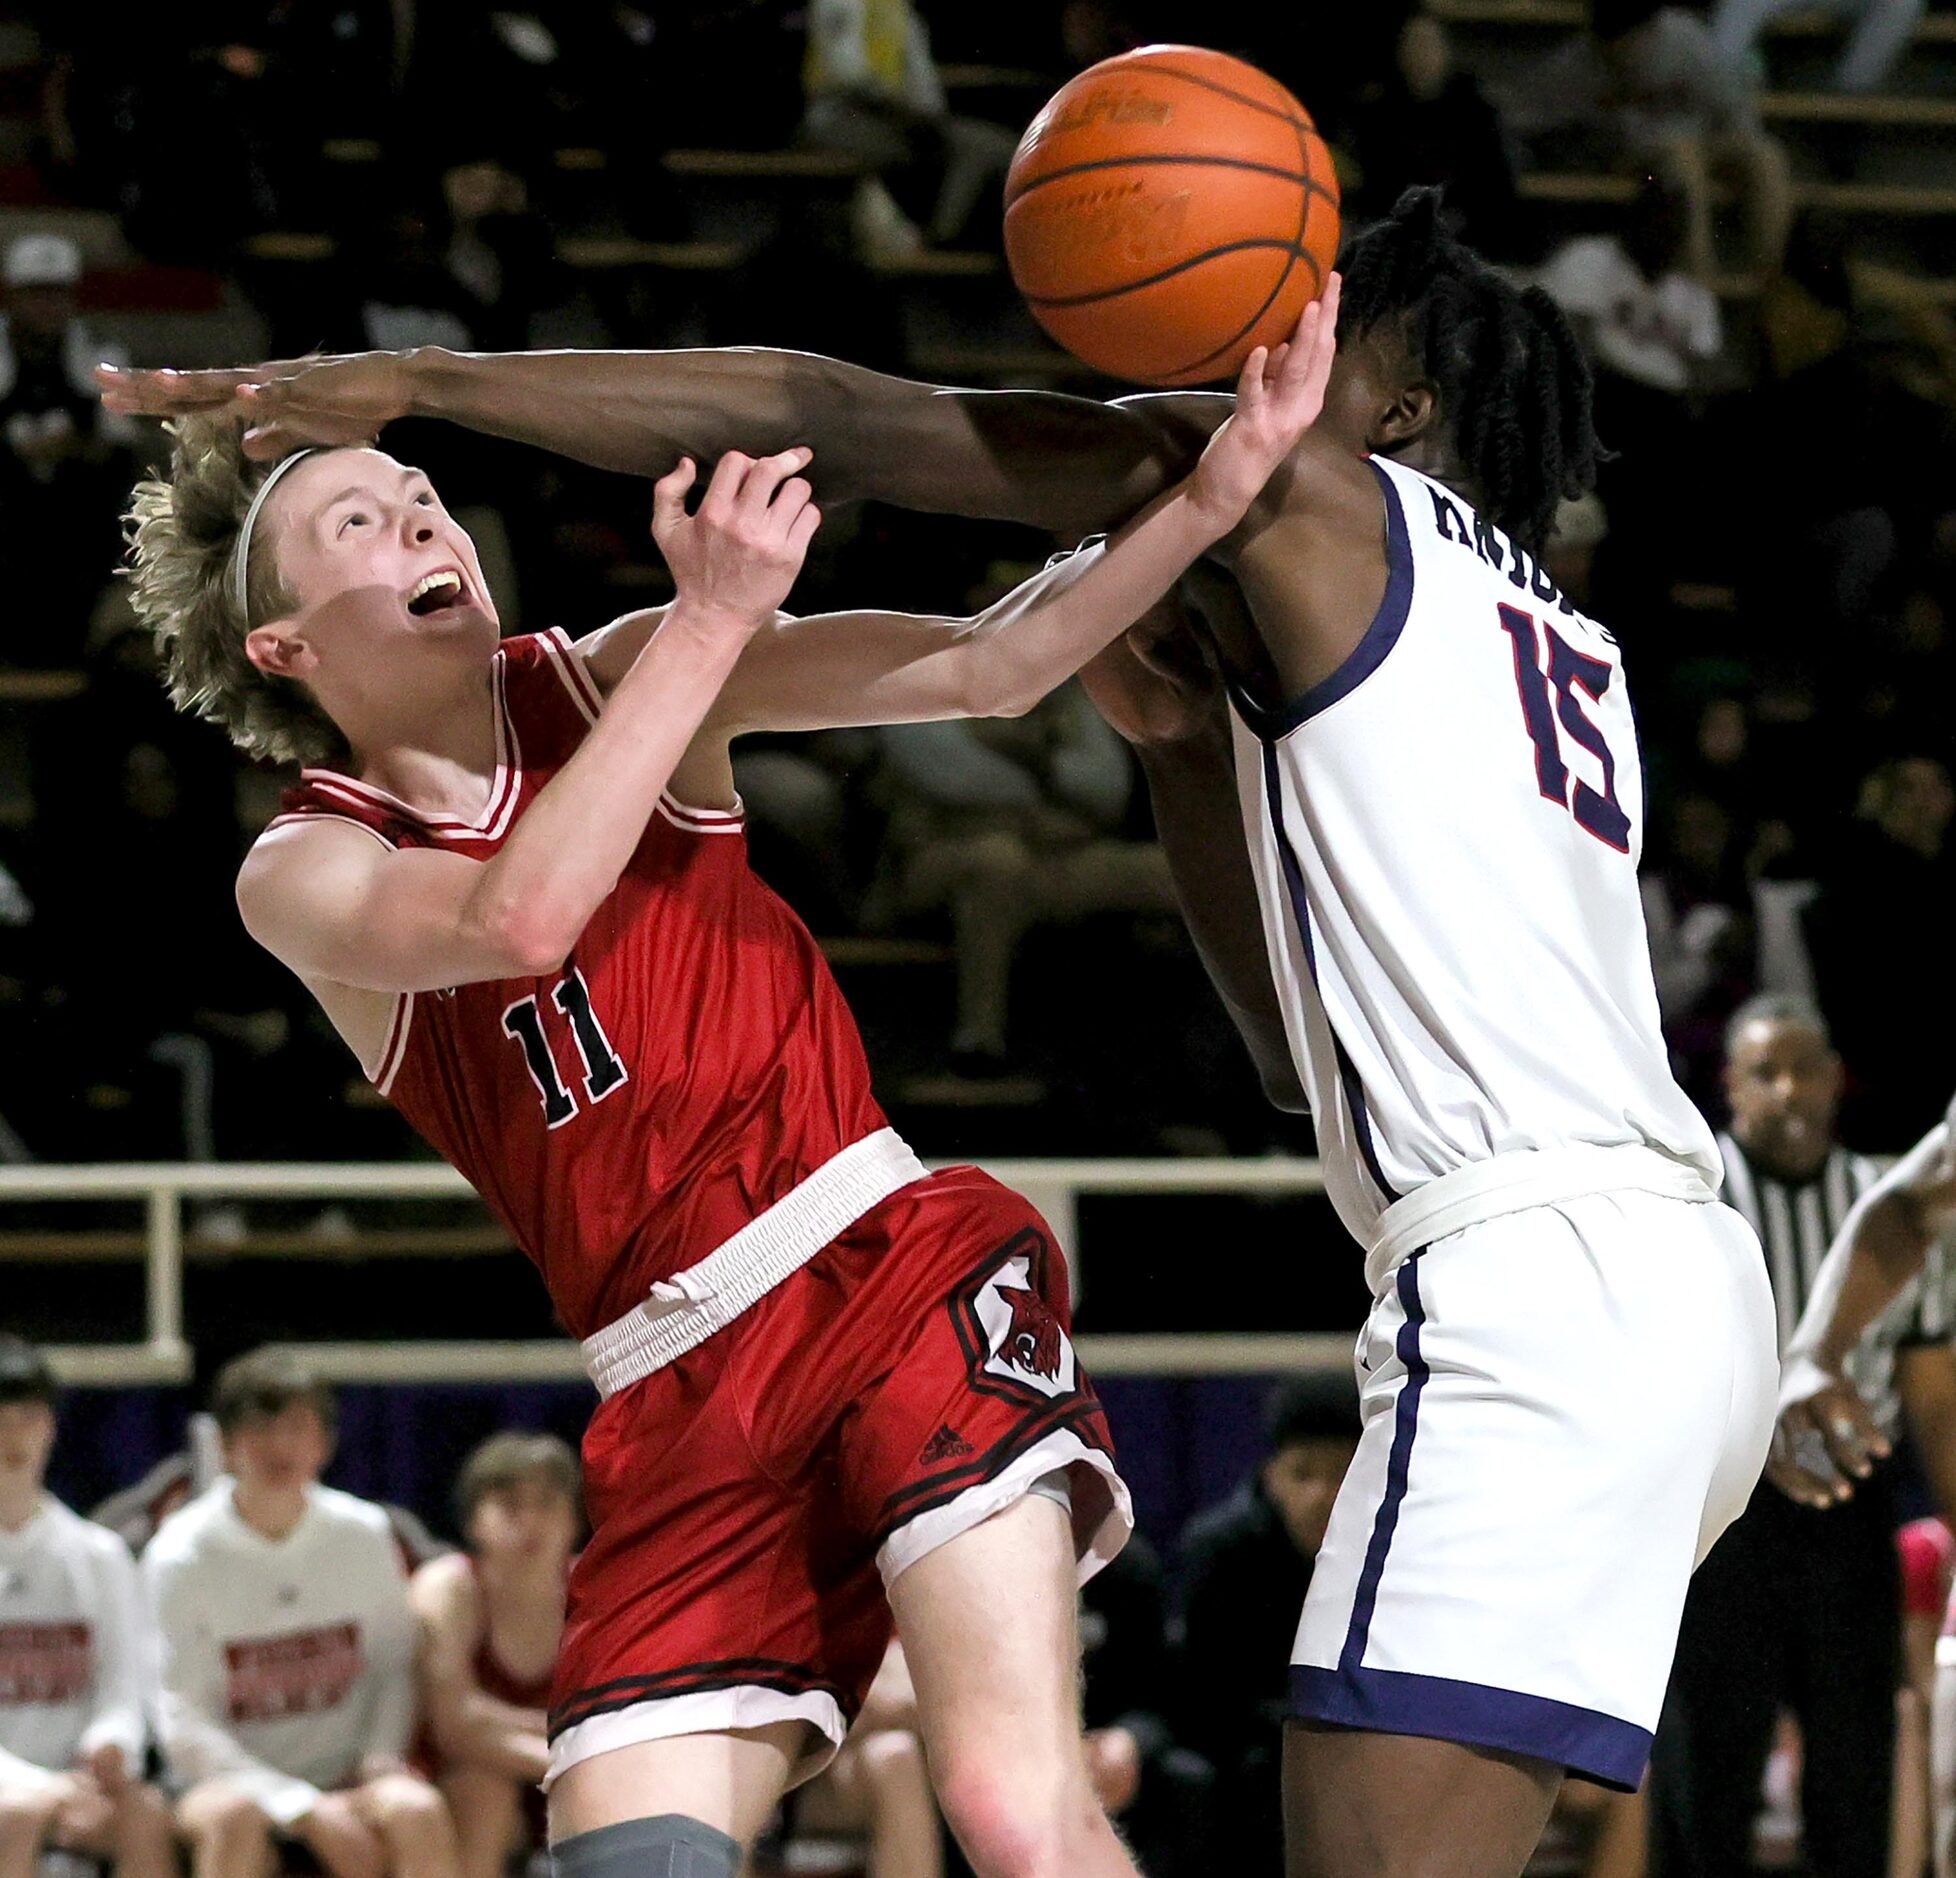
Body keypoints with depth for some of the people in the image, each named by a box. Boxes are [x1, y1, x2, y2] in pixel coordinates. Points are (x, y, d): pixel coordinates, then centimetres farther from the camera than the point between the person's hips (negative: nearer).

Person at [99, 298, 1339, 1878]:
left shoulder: (619, 679, 9)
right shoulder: (304, 875, 3)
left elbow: (992, 666, 2)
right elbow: (515, 921, -20)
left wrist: (1219, 489, -13)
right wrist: (716, 618, -21)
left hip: (895, 1271, -1)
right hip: (681, 1401, 1)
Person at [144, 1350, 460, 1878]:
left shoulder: (363, 1533, 3)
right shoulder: (181, 1554, -8)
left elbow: (395, 1666, 14)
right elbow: (184, 1723, -11)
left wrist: (380, 1759, -8)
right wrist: (305, 1810, -20)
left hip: (344, 1777, 3)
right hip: (226, 1779, -3)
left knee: (417, 1811, -30)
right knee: (235, 1816, -38)